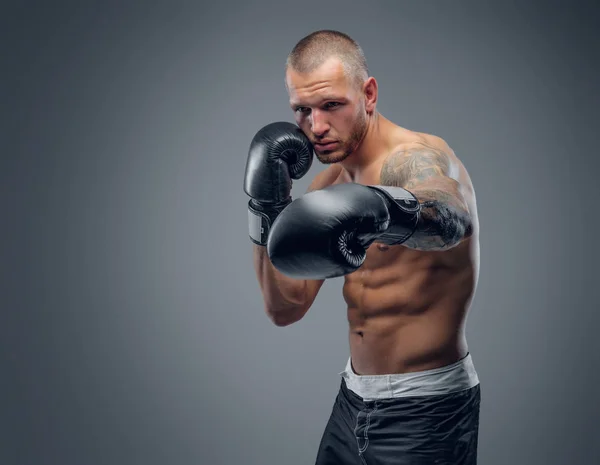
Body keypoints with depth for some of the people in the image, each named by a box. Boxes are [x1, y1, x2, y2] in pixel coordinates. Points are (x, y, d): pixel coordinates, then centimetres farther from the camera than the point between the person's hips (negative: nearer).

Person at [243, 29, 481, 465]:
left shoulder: (418, 157, -17)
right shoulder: (328, 183, 4)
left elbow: (451, 217, -42)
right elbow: (285, 308, 3)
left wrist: (382, 208, -63)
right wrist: (266, 208, -8)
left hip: (425, 411, -6)